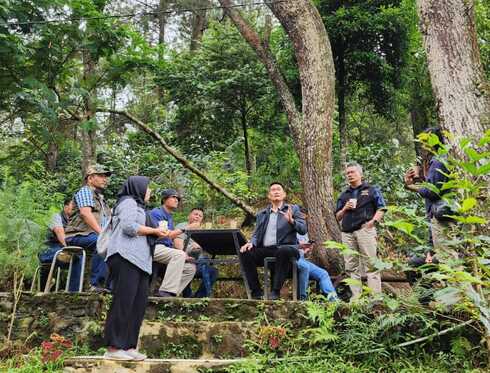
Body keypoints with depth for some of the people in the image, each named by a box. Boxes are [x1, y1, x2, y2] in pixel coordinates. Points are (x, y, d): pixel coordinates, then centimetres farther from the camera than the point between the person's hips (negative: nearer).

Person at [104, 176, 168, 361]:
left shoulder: (137, 205, 28)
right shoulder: (128, 202, 0)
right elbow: (129, 226, -15)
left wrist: (156, 233, 15)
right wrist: (154, 231, -7)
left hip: (138, 259, 10)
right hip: (126, 257, -9)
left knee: (139, 303, 3)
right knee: (123, 302, -10)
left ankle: (128, 346, 5)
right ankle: (113, 348, -7)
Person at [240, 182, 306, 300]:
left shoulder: (293, 209, 12)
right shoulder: (262, 214, 21)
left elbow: (303, 230, 1)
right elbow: (256, 234, 17)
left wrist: (291, 221, -18)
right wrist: (251, 243, -6)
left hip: (285, 248, -3)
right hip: (265, 250, 4)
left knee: (283, 251, -38)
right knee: (245, 253, -22)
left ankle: (275, 291, -29)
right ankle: (256, 292, -15)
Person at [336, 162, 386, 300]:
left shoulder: (371, 190, 11)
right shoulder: (344, 195, 22)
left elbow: (381, 208, 4)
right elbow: (337, 216, 21)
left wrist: (373, 221, -11)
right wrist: (345, 209, 1)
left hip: (365, 230, -5)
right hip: (347, 232, 5)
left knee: (370, 265, -7)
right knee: (351, 266, 3)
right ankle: (356, 296, 7)